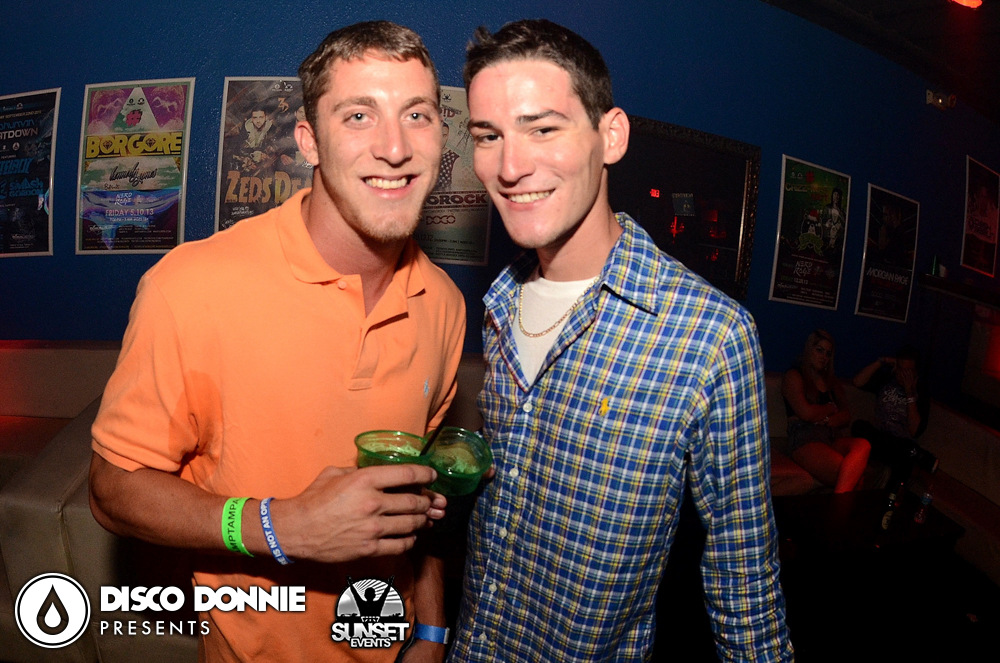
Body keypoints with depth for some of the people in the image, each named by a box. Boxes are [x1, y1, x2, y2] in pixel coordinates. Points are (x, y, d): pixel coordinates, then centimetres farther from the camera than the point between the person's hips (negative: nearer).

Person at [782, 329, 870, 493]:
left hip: (833, 438, 6)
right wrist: (832, 408, 10)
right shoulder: (793, 376, 6)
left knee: (862, 445, -33)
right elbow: (806, 413, -8)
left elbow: (846, 417, 17)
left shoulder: (830, 380, 27)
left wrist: (825, 420, -5)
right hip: (805, 440, -6)